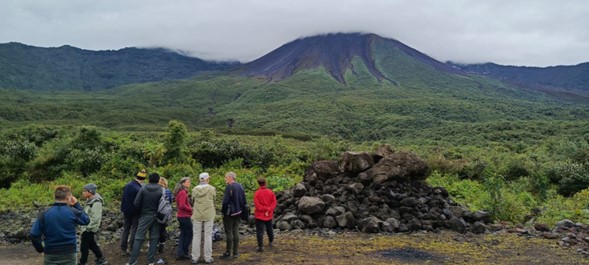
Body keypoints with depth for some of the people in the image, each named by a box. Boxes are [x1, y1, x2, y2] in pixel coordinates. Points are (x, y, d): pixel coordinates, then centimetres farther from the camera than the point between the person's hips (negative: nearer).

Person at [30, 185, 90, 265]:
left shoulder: (44, 214, -7)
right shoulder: (73, 212, -8)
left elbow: (34, 235, -10)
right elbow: (86, 220, 11)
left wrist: (41, 249, 5)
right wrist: (77, 205, 12)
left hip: (50, 255, 0)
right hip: (69, 254, 0)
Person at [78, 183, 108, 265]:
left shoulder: (96, 203, -24)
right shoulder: (90, 200, 5)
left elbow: (96, 219, -25)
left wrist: (87, 228, -21)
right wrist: (84, 227, 16)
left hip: (89, 230, -10)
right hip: (87, 228, 10)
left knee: (84, 246, 2)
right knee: (92, 244, 20)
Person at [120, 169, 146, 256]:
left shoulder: (127, 185, -1)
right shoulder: (139, 189, -24)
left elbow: (124, 198, 8)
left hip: (126, 210, 7)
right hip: (135, 212, -7)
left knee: (126, 228, 15)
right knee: (134, 229, 7)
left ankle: (123, 249, 18)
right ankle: (131, 248, 10)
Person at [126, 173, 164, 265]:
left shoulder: (143, 189, -6)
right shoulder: (161, 190, -6)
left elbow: (136, 203, -7)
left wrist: (141, 211, 11)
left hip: (145, 216, 0)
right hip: (156, 217, 1)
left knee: (139, 238, 4)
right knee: (154, 239, 9)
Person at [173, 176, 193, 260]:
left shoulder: (180, 192, 12)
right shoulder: (183, 192, -18)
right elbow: (182, 206, -26)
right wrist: (191, 209, -14)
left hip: (181, 215, 10)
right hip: (185, 216, -10)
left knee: (183, 234, 14)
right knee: (189, 234, 3)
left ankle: (180, 253, 16)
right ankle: (184, 253, 10)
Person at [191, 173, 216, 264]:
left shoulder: (195, 189, -3)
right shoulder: (212, 189, -8)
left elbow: (193, 200, 6)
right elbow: (214, 201, 2)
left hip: (197, 215, 2)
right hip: (209, 215, -2)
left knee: (196, 236, 9)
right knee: (208, 236, 6)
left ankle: (195, 258, 11)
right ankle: (208, 258, 9)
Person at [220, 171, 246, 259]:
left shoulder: (229, 187, -14)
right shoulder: (240, 186, 8)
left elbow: (225, 201, -17)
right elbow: (243, 200, 11)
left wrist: (223, 211, -8)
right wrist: (242, 210, 16)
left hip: (229, 213, -7)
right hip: (238, 213, 7)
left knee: (229, 232, -1)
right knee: (236, 232, 10)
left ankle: (228, 253, 4)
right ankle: (235, 252, 14)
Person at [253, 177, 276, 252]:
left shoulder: (257, 193, -12)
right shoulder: (270, 192, -2)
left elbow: (257, 205, -17)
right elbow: (274, 202, -6)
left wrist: (265, 209, -11)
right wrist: (268, 210, -12)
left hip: (259, 215, -4)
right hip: (269, 215, 4)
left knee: (260, 231, -2)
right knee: (269, 229, 22)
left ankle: (261, 246, -9)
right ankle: (270, 242, 38)